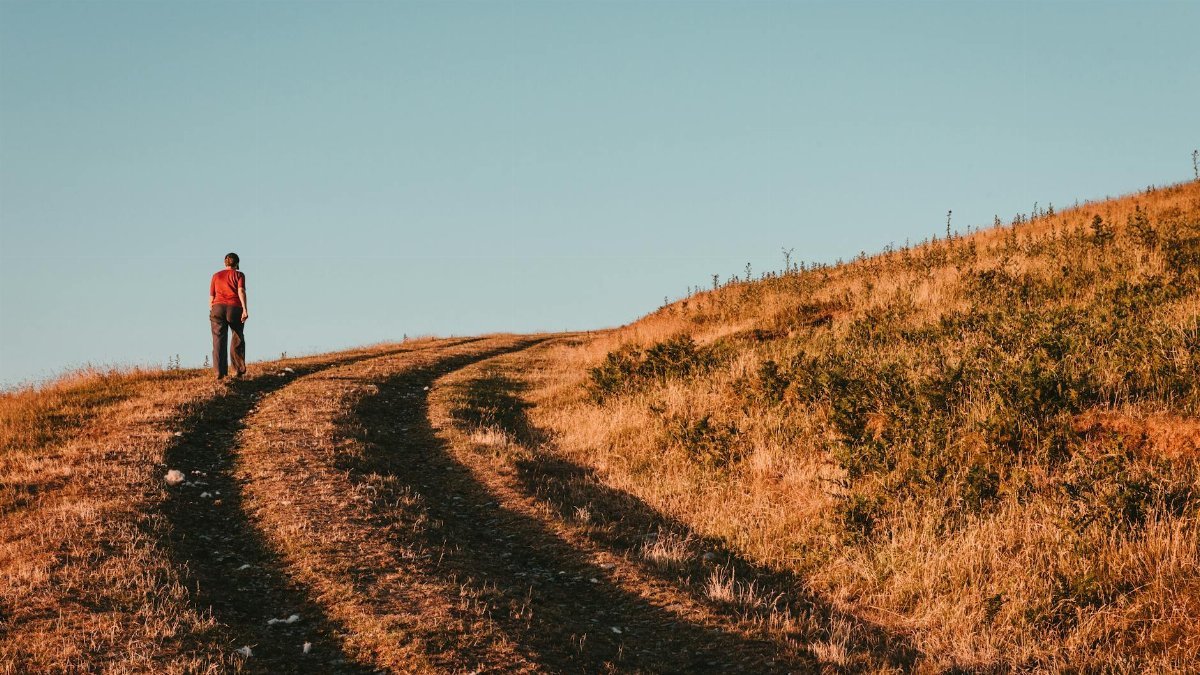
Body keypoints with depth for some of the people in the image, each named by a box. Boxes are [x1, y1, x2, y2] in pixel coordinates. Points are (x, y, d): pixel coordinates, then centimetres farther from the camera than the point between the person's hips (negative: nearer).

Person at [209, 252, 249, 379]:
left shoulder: (216, 276, 19)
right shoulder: (239, 275, 10)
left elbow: (211, 297, 17)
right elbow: (241, 291, -7)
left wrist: (211, 313, 28)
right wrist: (245, 309, -15)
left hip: (218, 308, 1)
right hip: (235, 309, -1)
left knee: (219, 341, -5)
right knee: (237, 340, 16)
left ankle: (220, 372, -18)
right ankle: (238, 370, 16)